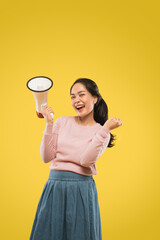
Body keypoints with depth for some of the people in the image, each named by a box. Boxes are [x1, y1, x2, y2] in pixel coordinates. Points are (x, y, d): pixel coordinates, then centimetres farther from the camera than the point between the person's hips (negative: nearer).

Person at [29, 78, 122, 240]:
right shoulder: (62, 122, 6)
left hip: (82, 189, -2)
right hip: (54, 188, 2)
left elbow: (85, 160, -16)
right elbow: (46, 157, -1)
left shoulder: (100, 131, 1)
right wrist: (49, 124, -6)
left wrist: (106, 129, -18)